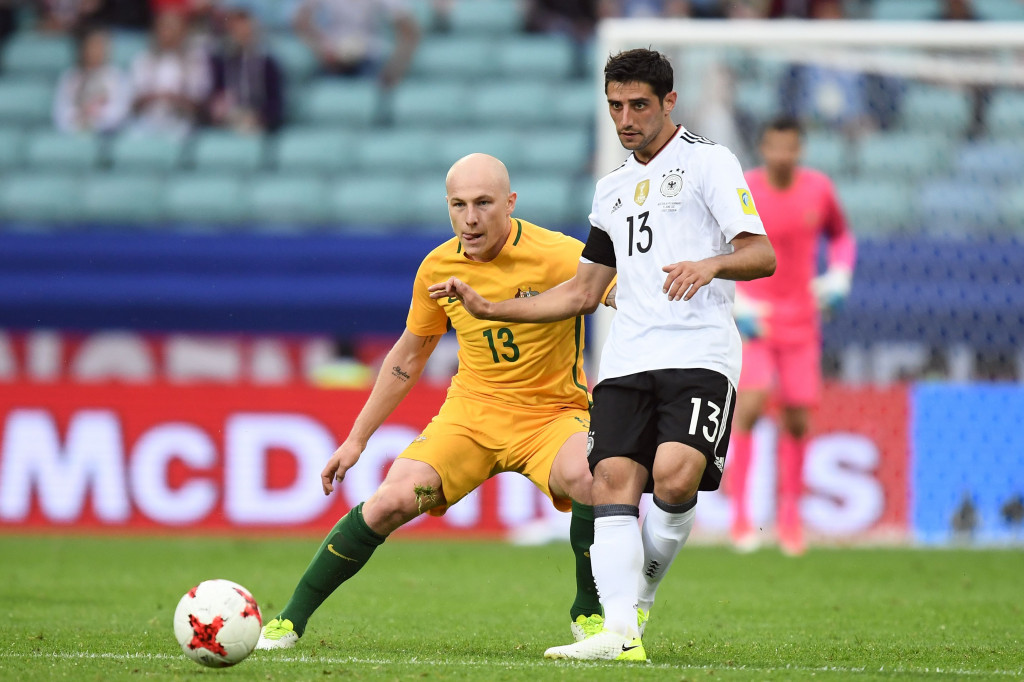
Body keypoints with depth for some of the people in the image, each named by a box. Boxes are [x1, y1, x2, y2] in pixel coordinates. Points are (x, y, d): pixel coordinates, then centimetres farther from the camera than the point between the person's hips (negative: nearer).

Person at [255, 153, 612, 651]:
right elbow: (408, 356, 11)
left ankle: (588, 616, -12)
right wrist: (357, 439, 14)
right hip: (472, 409, 3)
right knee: (392, 500, -16)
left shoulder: (558, 257, -19)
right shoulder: (438, 268, -4)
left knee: (585, 475, -35)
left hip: (553, 413, -3)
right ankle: (289, 621, -1)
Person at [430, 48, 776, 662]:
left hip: (699, 355, -6)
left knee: (674, 478, -25)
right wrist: (489, 307, 23)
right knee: (613, 481, -13)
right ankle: (621, 630, -20)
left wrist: (711, 265, -28)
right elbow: (583, 293, 30)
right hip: (628, 356, 6)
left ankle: (644, 590, 0)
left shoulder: (708, 161, 4)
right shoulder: (613, 189, 25)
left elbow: (762, 254, -6)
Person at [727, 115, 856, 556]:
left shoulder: (818, 189, -1)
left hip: (800, 320, 3)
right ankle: (738, 512, -15)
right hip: (751, 318, -3)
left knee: (796, 420, 3)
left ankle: (790, 515, 23)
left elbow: (841, 236, 17)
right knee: (751, 401, -22)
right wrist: (736, 305, -13)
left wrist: (838, 279, -1)